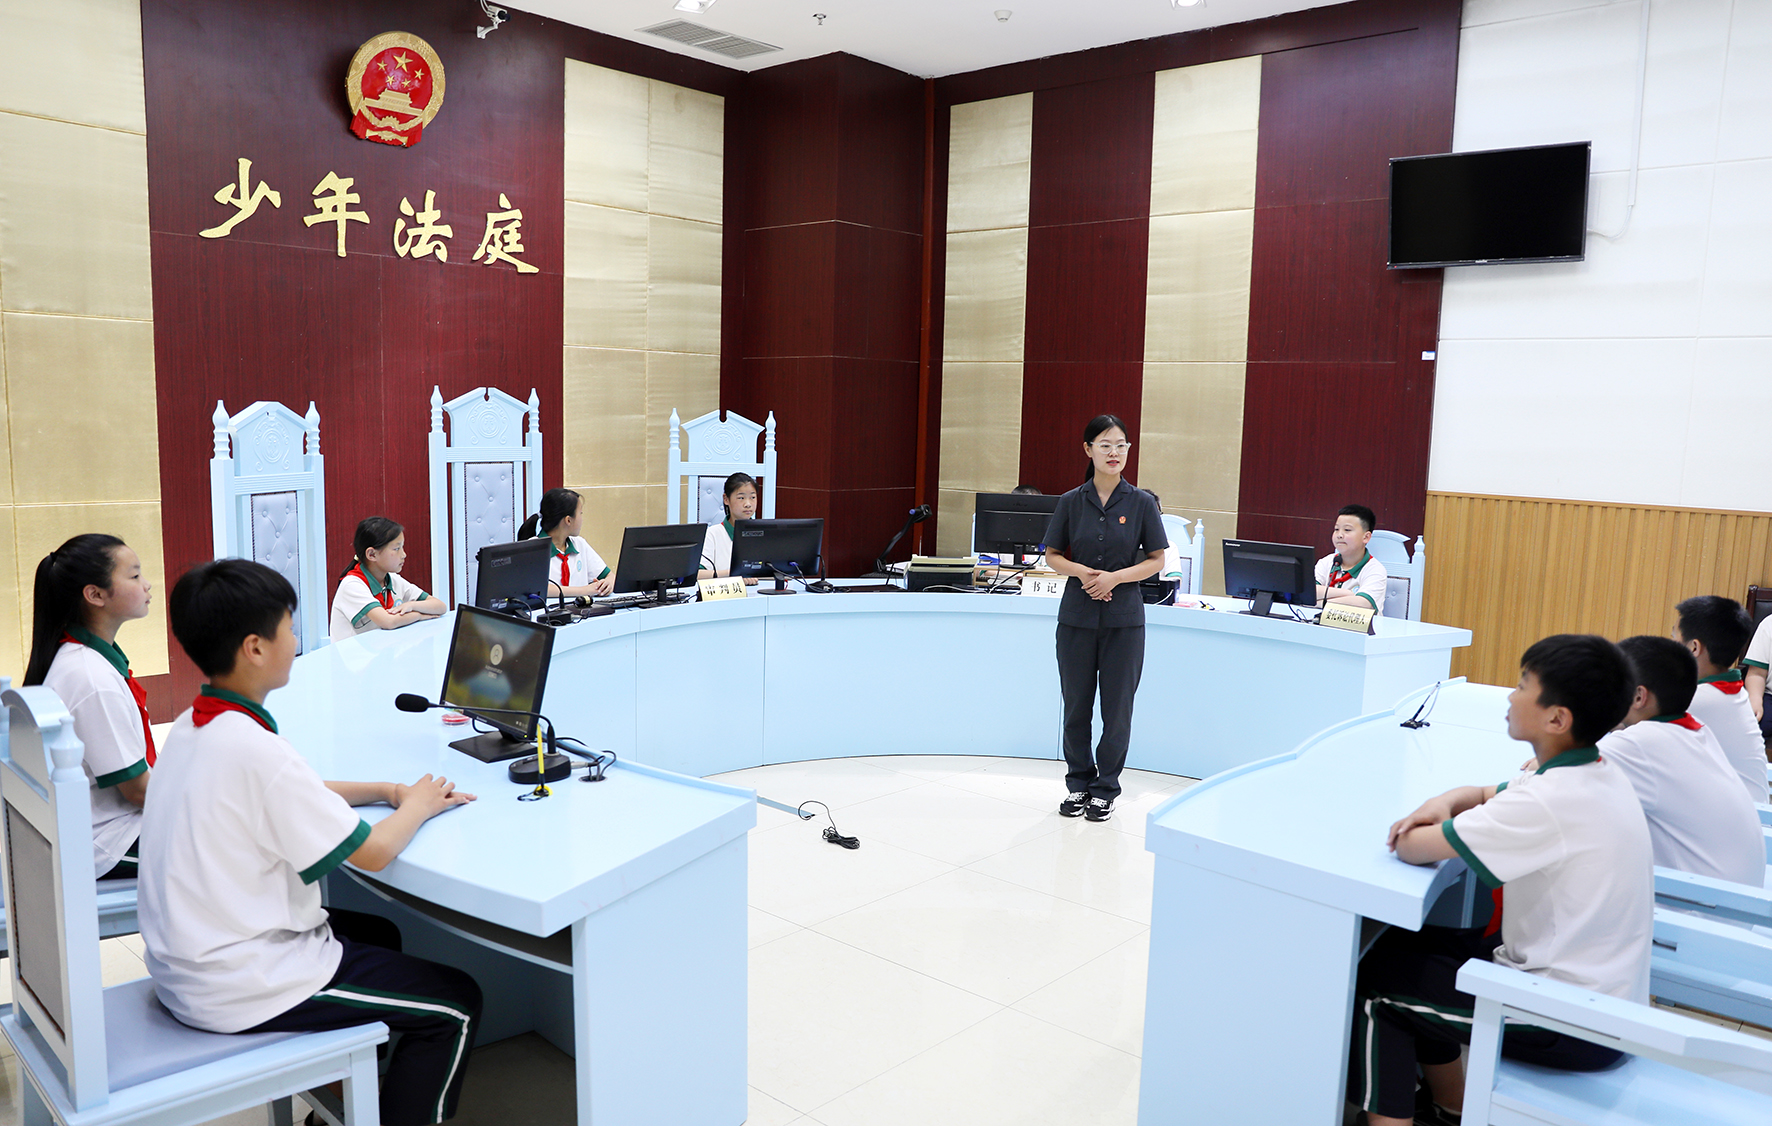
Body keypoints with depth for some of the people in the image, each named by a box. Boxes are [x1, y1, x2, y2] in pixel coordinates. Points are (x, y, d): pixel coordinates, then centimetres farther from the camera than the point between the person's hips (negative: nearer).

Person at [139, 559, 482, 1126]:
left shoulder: (190, 727, 2)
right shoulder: (253, 749, -27)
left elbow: (293, 795, 17)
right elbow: (373, 852, -21)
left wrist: (390, 790, 6)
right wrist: (418, 805, -2)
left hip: (184, 962, 10)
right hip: (235, 991, -10)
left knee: (376, 933, 28)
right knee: (456, 1006, -2)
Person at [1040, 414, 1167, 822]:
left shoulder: (1141, 502, -3)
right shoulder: (1071, 502, 0)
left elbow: (1156, 560, 0)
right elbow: (1052, 556, 5)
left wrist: (1115, 577, -15)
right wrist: (1083, 572, -14)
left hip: (1124, 618, -1)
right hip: (1077, 615, 1)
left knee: (1117, 707, 5)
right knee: (1076, 705, 9)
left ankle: (1105, 788, 20)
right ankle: (1078, 782, 26)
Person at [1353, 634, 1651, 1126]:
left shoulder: (1550, 802, -28)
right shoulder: (1599, 773, 2)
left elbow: (1410, 849, -26)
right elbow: (1488, 793, 18)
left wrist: (1423, 828, -3)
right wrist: (1448, 801, -4)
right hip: (1608, 990, 9)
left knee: (1372, 980, -3)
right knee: (1408, 945, 19)